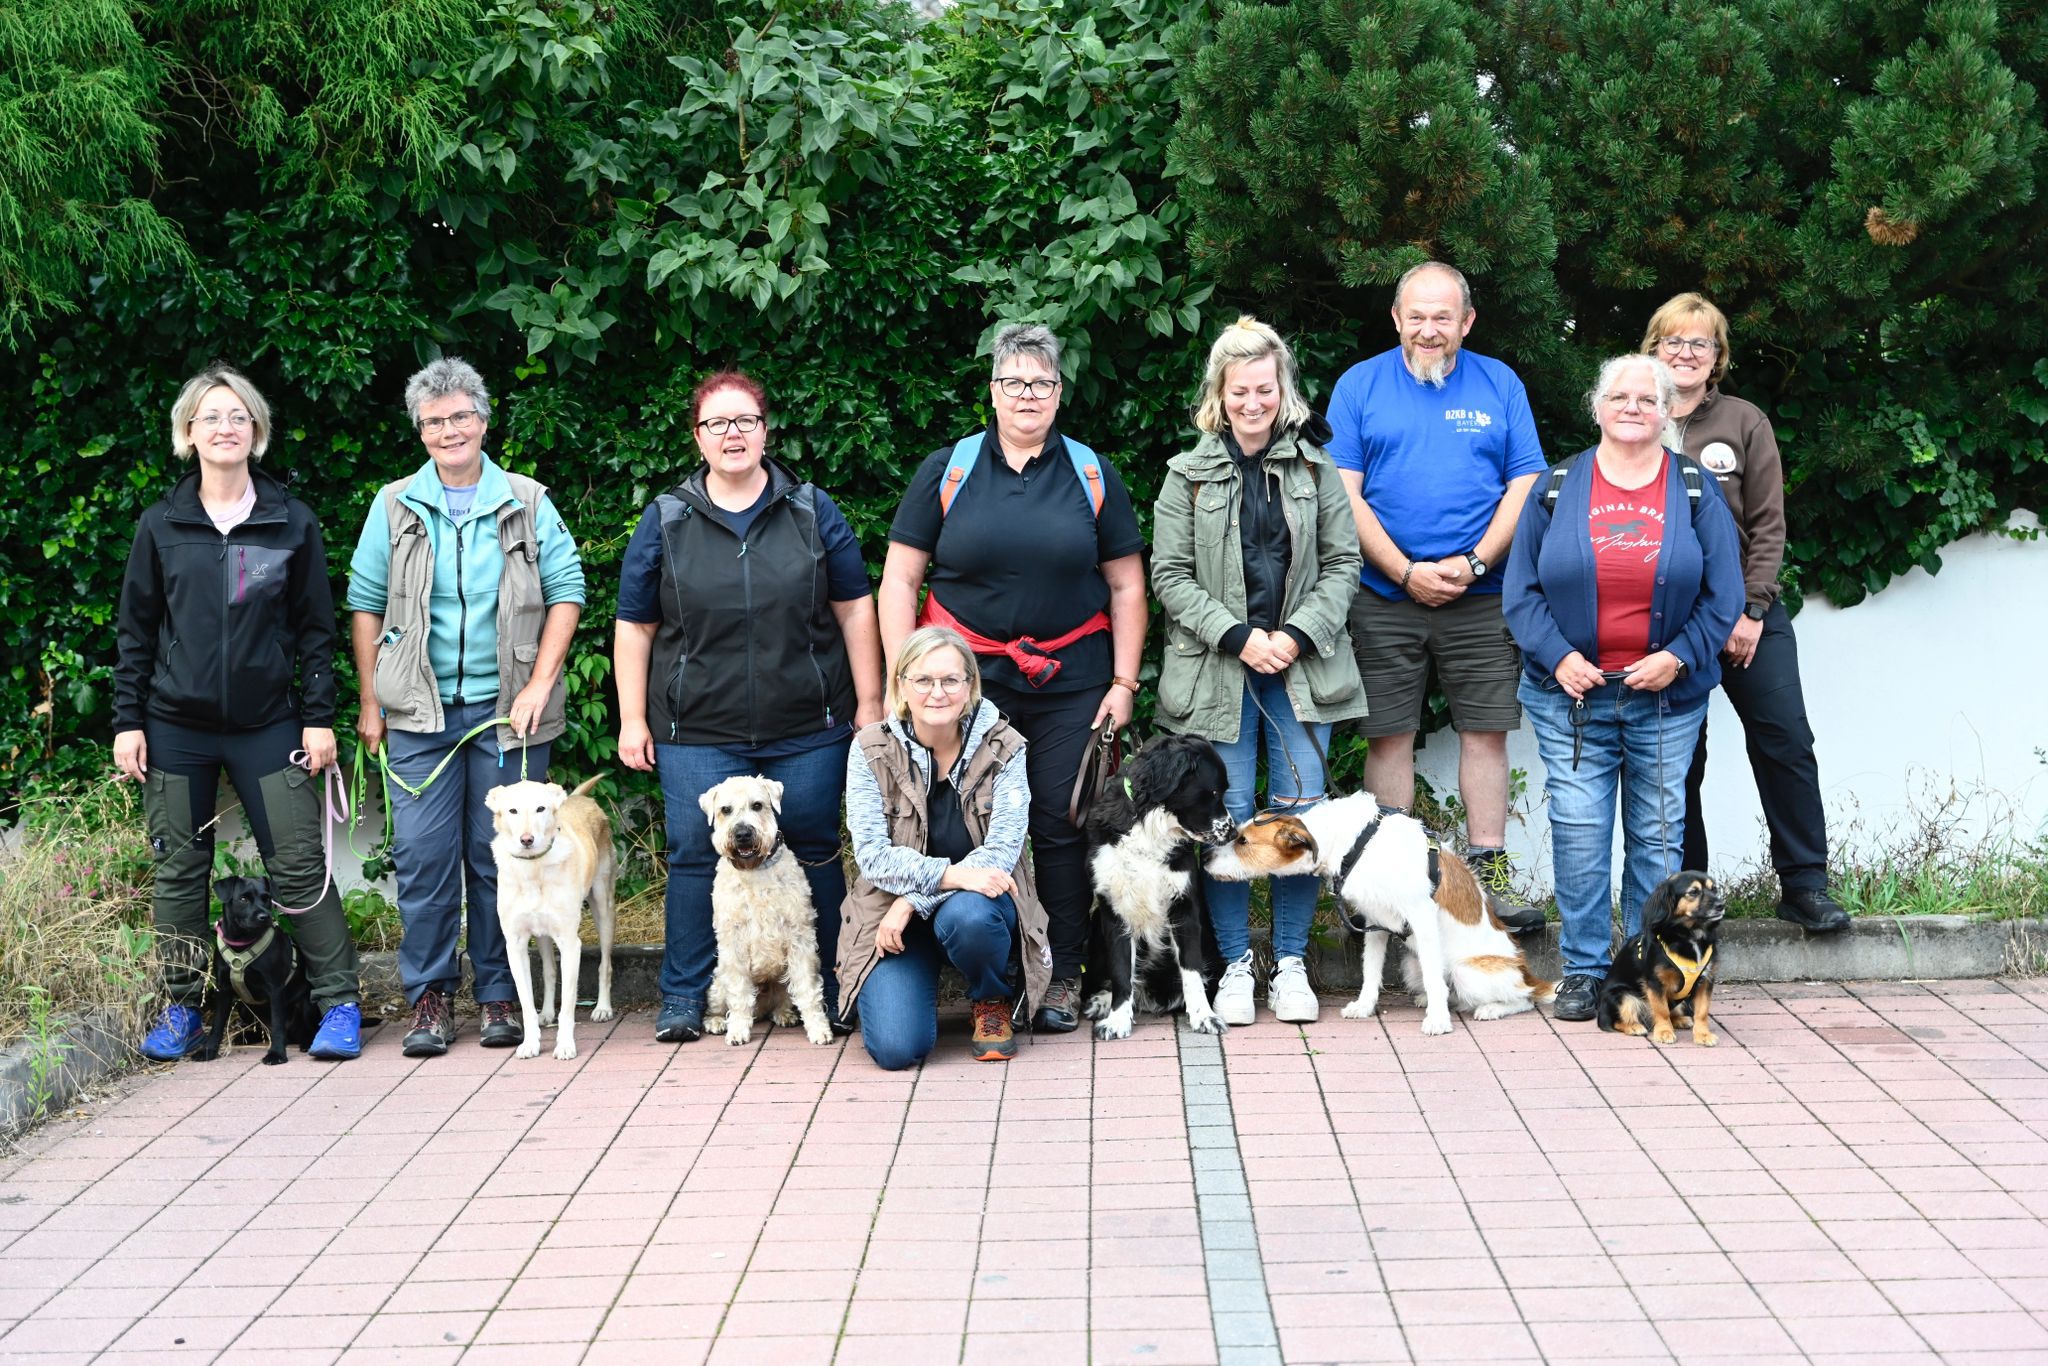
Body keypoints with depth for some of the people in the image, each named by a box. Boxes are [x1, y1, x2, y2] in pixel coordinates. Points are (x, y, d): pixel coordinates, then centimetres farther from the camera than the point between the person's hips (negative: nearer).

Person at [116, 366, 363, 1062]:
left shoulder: (293, 523, 3)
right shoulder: (161, 526, 5)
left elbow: (316, 630, 5)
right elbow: (136, 631, 8)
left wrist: (319, 717, -1)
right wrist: (127, 720, 2)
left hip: (268, 724, -1)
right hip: (176, 728, 1)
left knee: (300, 865, -3)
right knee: (179, 869, 6)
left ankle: (339, 1004, 5)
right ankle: (181, 1010, 17)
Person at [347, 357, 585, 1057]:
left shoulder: (528, 503, 5)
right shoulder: (395, 507, 7)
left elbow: (567, 591, 4)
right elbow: (366, 604, 9)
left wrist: (540, 685, -5)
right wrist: (371, 704, 4)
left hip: (507, 711, 0)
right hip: (418, 712, 1)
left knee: (501, 857, 2)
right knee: (423, 855, -3)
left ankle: (500, 994, 13)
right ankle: (430, 995, 8)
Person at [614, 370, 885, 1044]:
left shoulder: (813, 512, 5)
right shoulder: (666, 520, 4)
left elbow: (855, 611, 7)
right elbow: (634, 628, 7)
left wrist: (869, 703, 3)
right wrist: (632, 720, 2)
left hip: (808, 730, 1)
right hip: (698, 731, 0)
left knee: (815, 855, 6)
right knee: (697, 858, 0)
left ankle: (824, 991, 19)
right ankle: (684, 999, 11)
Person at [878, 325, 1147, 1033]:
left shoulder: (1093, 474, 8)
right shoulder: (946, 471, 5)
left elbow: (1126, 587, 10)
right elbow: (898, 581, 3)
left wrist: (1124, 682, 2)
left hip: (1070, 683, 1)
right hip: (969, 680, 0)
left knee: (1063, 826, 0)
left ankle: (1063, 977, 10)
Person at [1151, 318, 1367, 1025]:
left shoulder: (1315, 469, 8)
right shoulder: (1189, 475, 4)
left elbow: (1342, 563, 6)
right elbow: (1170, 576, 0)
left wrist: (1296, 635, -7)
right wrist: (1238, 637, -11)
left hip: (1300, 667, 1)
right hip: (1217, 669, -1)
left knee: (1302, 810, -2)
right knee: (1229, 815, -2)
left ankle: (1290, 964, 9)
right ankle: (1235, 964, 10)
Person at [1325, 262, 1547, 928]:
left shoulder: (1500, 385, 8)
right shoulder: (1360, 385, 4)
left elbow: (1524, 486, 3)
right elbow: (1345, 494, -3)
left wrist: (1472, 563, -10)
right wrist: (1407, 573, -11)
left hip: (1480, 598, 1)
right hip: (1384, 597, -1)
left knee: (1486, 731, 1)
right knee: (1388, 735, 2)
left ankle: (1487, 874, 6)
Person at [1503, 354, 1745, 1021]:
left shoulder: (1696, 491, 6)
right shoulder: (1557, 488, 5)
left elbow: (1723, 594, 3)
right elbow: (1522, 589, 4)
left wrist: (1678, 657, -9)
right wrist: (1557, 657, -10)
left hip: (1667, 696, 1)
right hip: (1572, 692, 0)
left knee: (1658, 834, 5)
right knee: (1578, 831, -4)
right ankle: (1583, 971, 7)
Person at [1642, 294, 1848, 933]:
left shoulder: (1745, 423, 3)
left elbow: (1768, 525, 0)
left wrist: (1751, 610, -9)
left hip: (1748, 614, 0)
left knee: (1786, 741, -5)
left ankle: (1804, 886, 3)